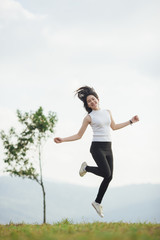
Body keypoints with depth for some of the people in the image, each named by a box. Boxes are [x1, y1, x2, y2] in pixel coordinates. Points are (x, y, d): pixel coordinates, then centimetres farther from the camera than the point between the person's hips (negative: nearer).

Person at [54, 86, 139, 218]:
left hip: (108, 148, 6)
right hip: (97, 147, -6)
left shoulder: (107, 112, 13)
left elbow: (114, 126, 29)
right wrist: (62, 140, -8)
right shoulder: (89, 117, -1)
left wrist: (131, 121, 29)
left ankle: (97, 202, 14)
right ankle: (86, 167, 8)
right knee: (106, 173, -20)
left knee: (109, 177, 1)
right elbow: (79, 135, 3)